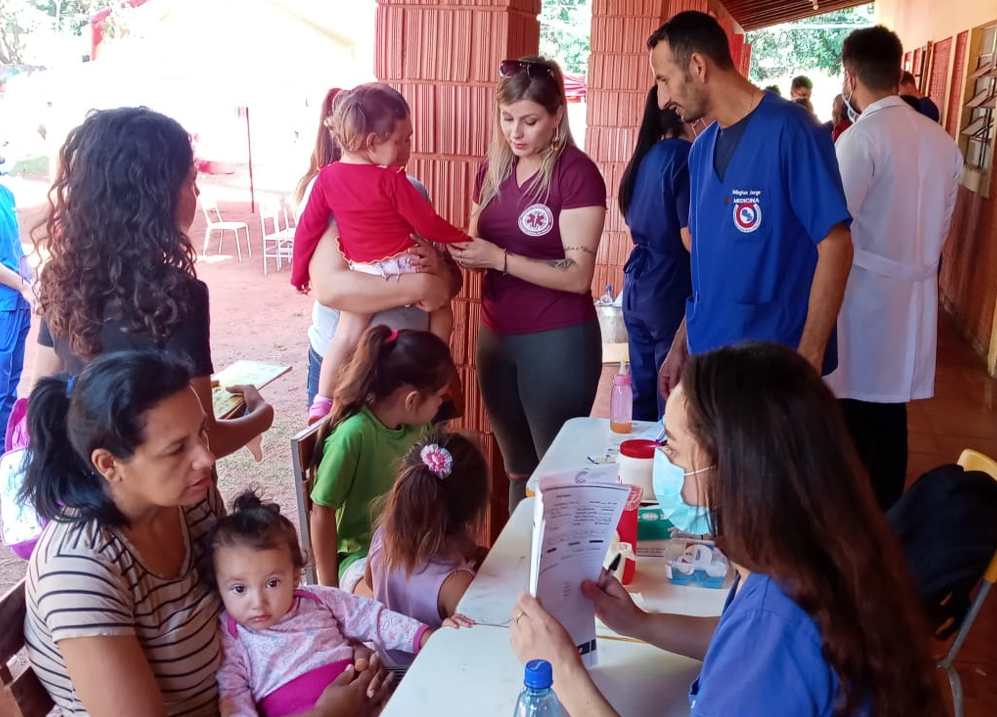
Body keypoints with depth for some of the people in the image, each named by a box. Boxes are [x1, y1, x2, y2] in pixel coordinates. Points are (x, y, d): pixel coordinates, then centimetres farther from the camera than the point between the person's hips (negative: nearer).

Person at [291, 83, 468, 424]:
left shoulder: (327, 177, -3)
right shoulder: (391, 179, -16)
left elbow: (308, 228, 2)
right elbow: (427, 224, -9)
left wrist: (298, 272, 14)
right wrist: (463, 239, 8)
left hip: (363, 274, 3)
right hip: (403, 268, -3)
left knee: (346, 336, 10)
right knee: (441, 308, 20)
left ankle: (322, 401, 6)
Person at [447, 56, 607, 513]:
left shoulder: (577, 173, -13)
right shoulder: (493, 168, 6)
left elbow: (577, 275, -19)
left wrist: (499, 258, -25)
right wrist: (457, 252, -7)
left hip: (558, 342, -6)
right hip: (496, 336, 7)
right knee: (518, 469, 19)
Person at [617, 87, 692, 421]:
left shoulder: (646, 156, 11)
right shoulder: (686, 156, -13)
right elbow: (692, 240, -18)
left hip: (637, 285, 8)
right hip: (672, 289, -8)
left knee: (643, 394, 15)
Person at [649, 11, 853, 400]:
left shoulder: (790, 130, -13)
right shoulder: (701, 148, 7)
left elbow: (835, 247, -15)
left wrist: (807, 362, -19)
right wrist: (681, 344, 11)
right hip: (707, 359, 7)